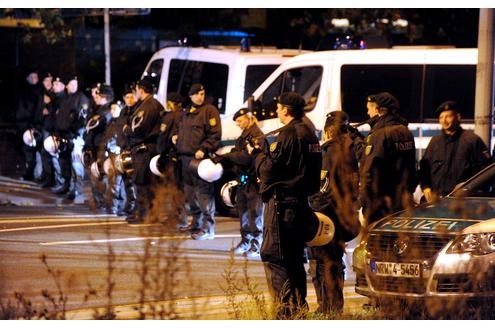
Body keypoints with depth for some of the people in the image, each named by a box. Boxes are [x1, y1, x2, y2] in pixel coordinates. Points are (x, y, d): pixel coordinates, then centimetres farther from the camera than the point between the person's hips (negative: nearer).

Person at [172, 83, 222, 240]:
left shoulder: (209, 111, -4)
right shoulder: (187, 112, 21)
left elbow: (215, 135, -11)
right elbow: (180, 128, 38)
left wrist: (203, 149, -20)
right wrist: (175, 135, 17)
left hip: (201, 157, -9)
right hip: (185, 157, 9)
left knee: (203, 192, -12)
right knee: (190, 192, 14)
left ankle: (208, 228, -12)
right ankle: (196, 223, 24)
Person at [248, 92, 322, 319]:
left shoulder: (288, 134, -14)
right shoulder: (309, 134, 14)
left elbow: (269, 170, -16)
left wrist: (258, 154, 2)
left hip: (281, 201, -9)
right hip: (301, 200, 9)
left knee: (273, 255, -7)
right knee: (294, 256, 16)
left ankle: (287, 309, -12)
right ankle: (299, 306, 18)